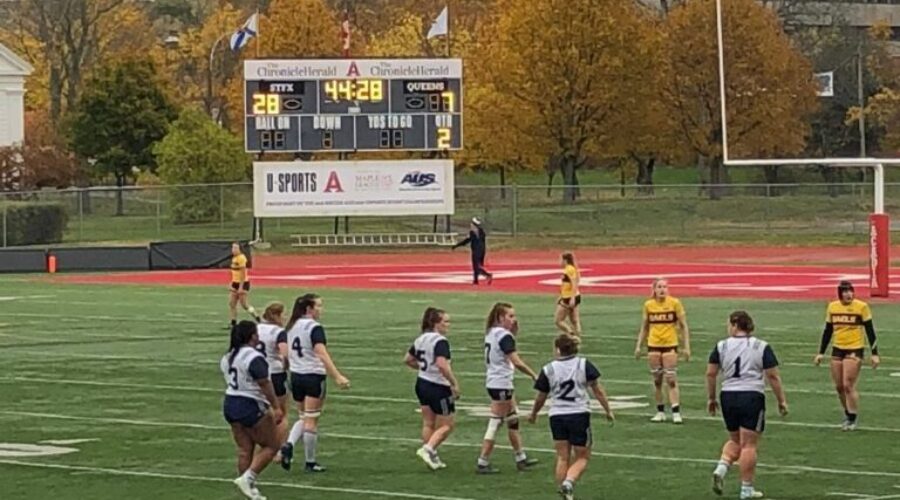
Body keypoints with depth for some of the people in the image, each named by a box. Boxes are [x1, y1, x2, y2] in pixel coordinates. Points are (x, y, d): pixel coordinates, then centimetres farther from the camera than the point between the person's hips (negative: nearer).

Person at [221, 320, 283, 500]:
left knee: (244, 450, 10)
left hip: (230, 404, 8)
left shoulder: (228, 357, 10)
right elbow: (265, 385, -20)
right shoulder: (254, 358, -17)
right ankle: (247, 478, -9)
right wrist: (276, 407, -17)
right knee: (271, 446, 3)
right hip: (252, 406, -8)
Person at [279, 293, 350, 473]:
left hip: (296, 376, 7)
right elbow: (322, 354, -27)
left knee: (303, 417, 18)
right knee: (311, 420, 2)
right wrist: (337, 376, -33)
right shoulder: (314, 328, -15)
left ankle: (289, 445, -7)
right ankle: (310, 462, 9)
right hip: (314, 376, -7)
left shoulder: (291, 327, 7)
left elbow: (286, 355, 14)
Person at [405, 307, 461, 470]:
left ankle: (432, 457, 19)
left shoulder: (421, 339, 7)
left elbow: (408, 360, 17)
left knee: (428, 423, 15)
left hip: (422, 384, 8)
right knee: (446, 425, 3)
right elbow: (442, 365, -32)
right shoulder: (440, 341, -20)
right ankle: (428, 449, -12)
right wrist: (454, 384, -24)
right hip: (438, 387, -8)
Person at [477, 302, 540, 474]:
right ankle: (482, 463, -1)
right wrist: (534, 376, -17)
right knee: (495, 423, -4)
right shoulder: (504, 336, -18)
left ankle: (521, 458, 25)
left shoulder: (491, 333, 9)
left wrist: (514, 332, 4)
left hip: (493, 381, 10)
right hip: (501, 385, -10)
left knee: (513, 421, 17)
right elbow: (517, 362, -24)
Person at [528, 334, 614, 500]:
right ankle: (569, 482, -20)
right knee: (582, 458, 6)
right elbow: (598, 390, -3)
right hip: (580, 415, -1)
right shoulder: (584, 365, -2)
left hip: (557, 416, 1)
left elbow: (540, 398, 8)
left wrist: (533, 414, 25)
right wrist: (608, 411, 5)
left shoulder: (548, 370, -1)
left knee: (562, 458, 10)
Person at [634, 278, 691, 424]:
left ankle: (676, 413, -10)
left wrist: (687, 347, -6)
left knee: (671, 379, -9)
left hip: (670, 345, -3)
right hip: (653, 346, 3)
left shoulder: (674, 303, -4)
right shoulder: (648, 305, 4)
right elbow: (644, 328, 13)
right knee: (657, 380, 6)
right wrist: (638, 346, 8)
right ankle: (660, 412, 14)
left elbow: (683, 326, -1)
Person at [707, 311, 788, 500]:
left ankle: (721, 468, -4)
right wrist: (781, 401, 3)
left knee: (735, 440, 20)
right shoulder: (762, 347, -3)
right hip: (752, 397, -3)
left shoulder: (721, 346, 2)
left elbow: (710, 373, 1)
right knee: (749, 445, 1)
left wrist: (711, 398, 13)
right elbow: (773, 376, -5)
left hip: (728, 397, 3)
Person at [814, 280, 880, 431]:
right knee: (839, 386, 7)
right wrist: (821, 353, 12)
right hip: (838, 350, 5)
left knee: (848, 385, -10)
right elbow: (827, 331, 13)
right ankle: (848, 414, 26)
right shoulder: (832, 307, 5)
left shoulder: (861, 307, -8)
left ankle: (853, 418, 5)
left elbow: (870, 331, -3)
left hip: (855, 350, -5)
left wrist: (874, 354, -7)